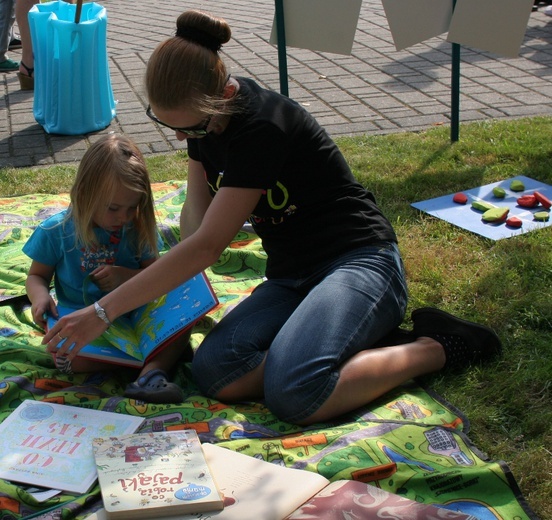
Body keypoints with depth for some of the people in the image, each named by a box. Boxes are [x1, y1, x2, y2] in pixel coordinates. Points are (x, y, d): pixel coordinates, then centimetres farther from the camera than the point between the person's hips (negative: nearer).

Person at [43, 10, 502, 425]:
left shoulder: (261, 127, -25)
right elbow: (196, 210, 9)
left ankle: (436, 347, -8)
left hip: (359, 262, -8)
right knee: (215, 374, -18)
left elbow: (208, 245, -24)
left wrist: (103, 311, -22)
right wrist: (182, 288, -13)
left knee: (293, 395, -32)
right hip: (290, 276, 8)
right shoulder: (202, 115, 2)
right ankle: (368, 342, -4)